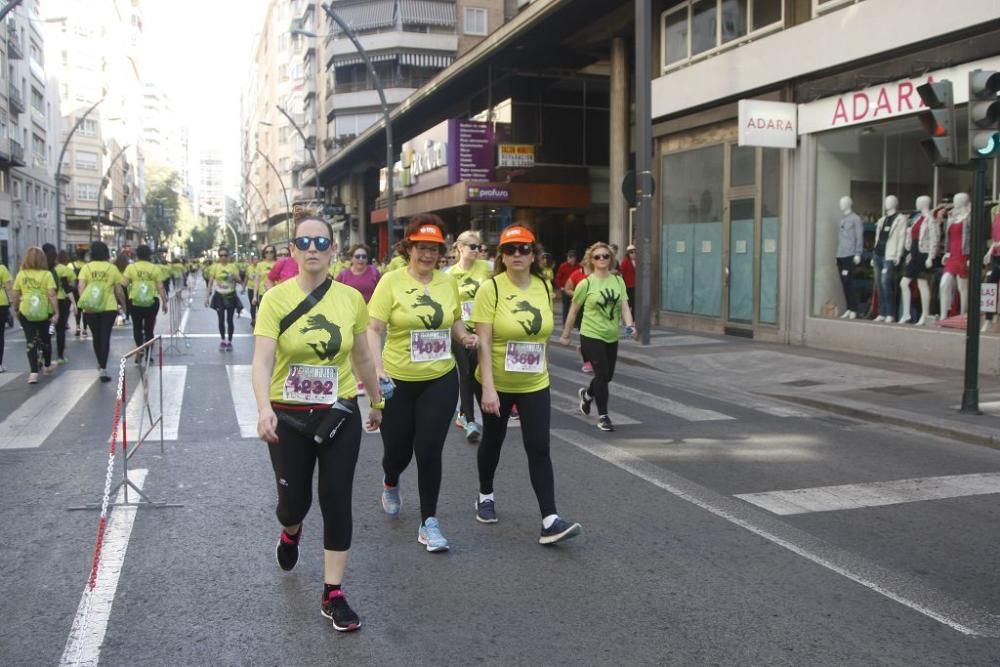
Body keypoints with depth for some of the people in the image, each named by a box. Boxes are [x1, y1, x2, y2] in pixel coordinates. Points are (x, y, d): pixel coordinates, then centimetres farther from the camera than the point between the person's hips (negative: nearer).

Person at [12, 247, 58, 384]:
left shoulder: (21, 274, -1)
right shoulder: (47, 274, -8)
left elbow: (16, 296, 5)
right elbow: (52, 295, -14)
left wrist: (16, 310, 19)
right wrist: (56, 312, -11)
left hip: (26, 312, 0)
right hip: (44, 312, 0)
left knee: (30, 340, 3)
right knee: (45, 338, 19)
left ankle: (33, 372, -7)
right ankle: (48, 366, 38)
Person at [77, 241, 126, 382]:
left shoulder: (86, 268, 3)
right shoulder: (112, 268, 1)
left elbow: (80, 287, -11)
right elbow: (119, 291, 4)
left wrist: (83, 302, -12)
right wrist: (123, 304, 18)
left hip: (90, 308, 2)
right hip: (109, 307, -2)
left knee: (96, 337, 18)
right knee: (105, 337, 0)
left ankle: (100, 365, 36)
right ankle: (103, 369, -9)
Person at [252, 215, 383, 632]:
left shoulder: (351, 299, -3)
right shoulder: (276, 299, -12)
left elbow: (362, 357, 10)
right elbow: (262, 360, -21)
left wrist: (376, 402, 19)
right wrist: (264, 408, -37)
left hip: (340, 416, 2)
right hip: (289, 417, -1)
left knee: (337, 502, 2)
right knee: (294, 500, 9)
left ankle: (333, 595, 15)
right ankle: (290, 533, 49)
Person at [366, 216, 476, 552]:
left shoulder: (448, 282, 3)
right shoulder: (391, 281, -9)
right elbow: (374, 329, -13)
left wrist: (465, 336, -2)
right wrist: (377, 368, -26)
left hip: (440, 380, 2)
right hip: (398, 381, -2)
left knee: (430, 451, -2)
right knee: (398, 449, 12)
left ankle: (429, 522, 12)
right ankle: (390, 484, 48)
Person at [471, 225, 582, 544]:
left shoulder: (544, 286, 0)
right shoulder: (491, 288, -15)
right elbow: (483, 342, -19)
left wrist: (544, 368, 14)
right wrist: (488, 387, -25)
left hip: (535, 385, 3)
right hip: (496, 384, -3)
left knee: (539, 448, -4)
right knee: (493, 441, 16)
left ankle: (550, 521, -5)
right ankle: (485, 496, 40)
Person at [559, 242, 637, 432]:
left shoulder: (618, 281, 1)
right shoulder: (586, 284, -10)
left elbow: (624, 306, -4)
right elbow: (573, 310, -2)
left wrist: (630, 325, -22)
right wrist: (566, 334, 3)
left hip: (612, 337, 5)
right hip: (591, 336, -5)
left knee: (607, 375, 15)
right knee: (602, 374, -7)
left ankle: (586, 394, 47)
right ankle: (603, 416, 7)